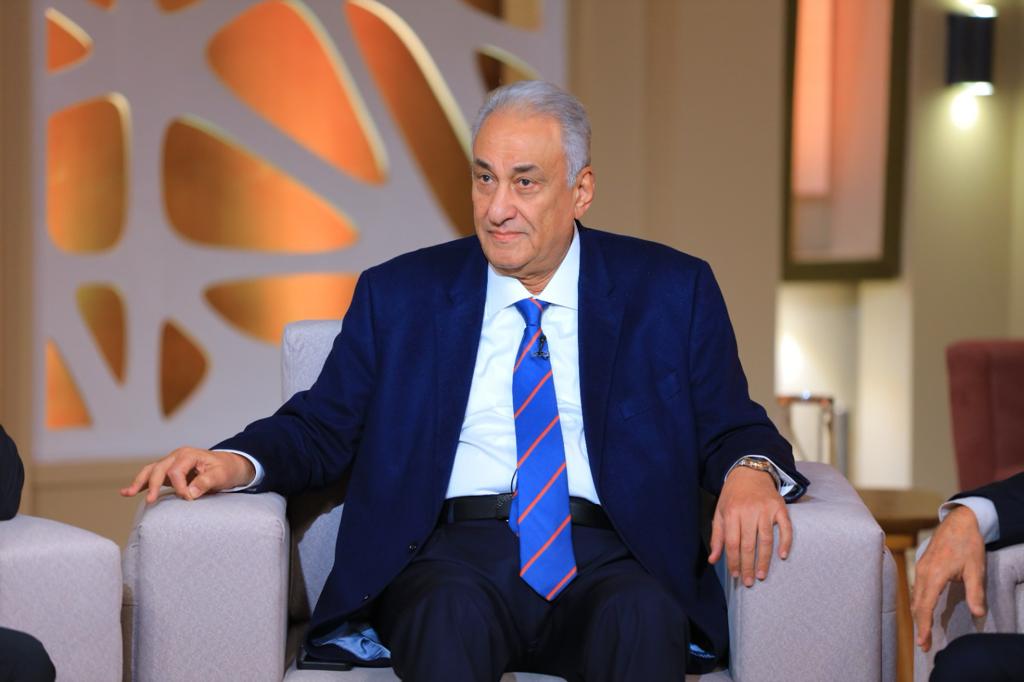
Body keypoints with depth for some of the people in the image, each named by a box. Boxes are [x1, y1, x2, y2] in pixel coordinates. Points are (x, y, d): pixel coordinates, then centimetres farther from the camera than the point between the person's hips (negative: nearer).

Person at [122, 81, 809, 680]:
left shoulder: (671, 290, 12)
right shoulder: (399, 295, 15)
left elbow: (731, 429, 12)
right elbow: (322, 427, 14)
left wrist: (749, 472, -13)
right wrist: (237, 462, -7)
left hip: (607, 560, 0)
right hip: (455, 552, 0)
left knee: (643, 616, -35)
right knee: (452, 612, -35)